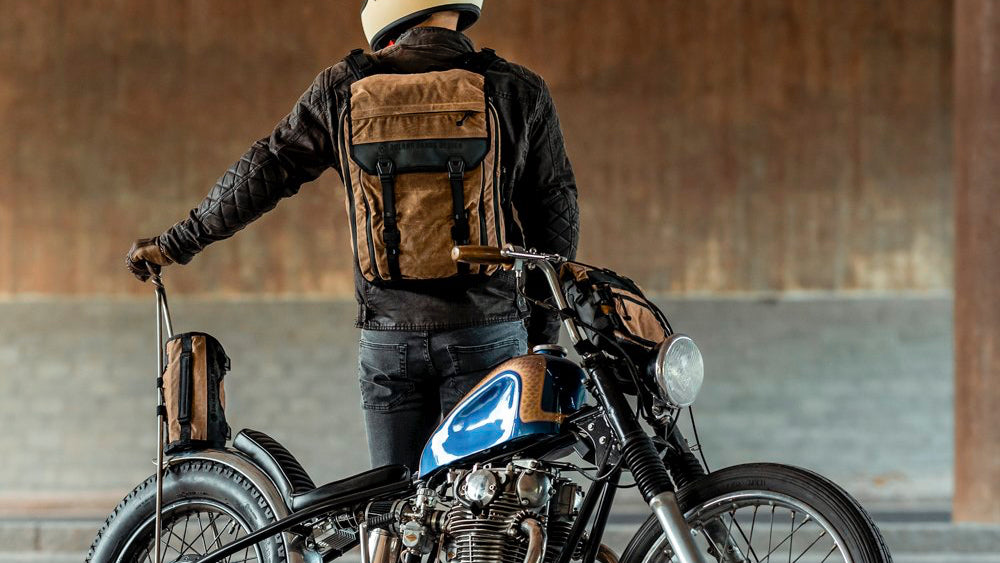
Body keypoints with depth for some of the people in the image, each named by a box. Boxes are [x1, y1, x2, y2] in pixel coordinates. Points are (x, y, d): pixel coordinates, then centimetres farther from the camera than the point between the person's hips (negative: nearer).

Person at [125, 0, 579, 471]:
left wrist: (175, 244, 16)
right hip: (487, 327, -1)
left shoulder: (343, 90, 1)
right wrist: (544, 331, 13)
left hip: (387, 336, 2)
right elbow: (555, 210, 4)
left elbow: (261, 174, 5)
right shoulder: (522, 92, 0)